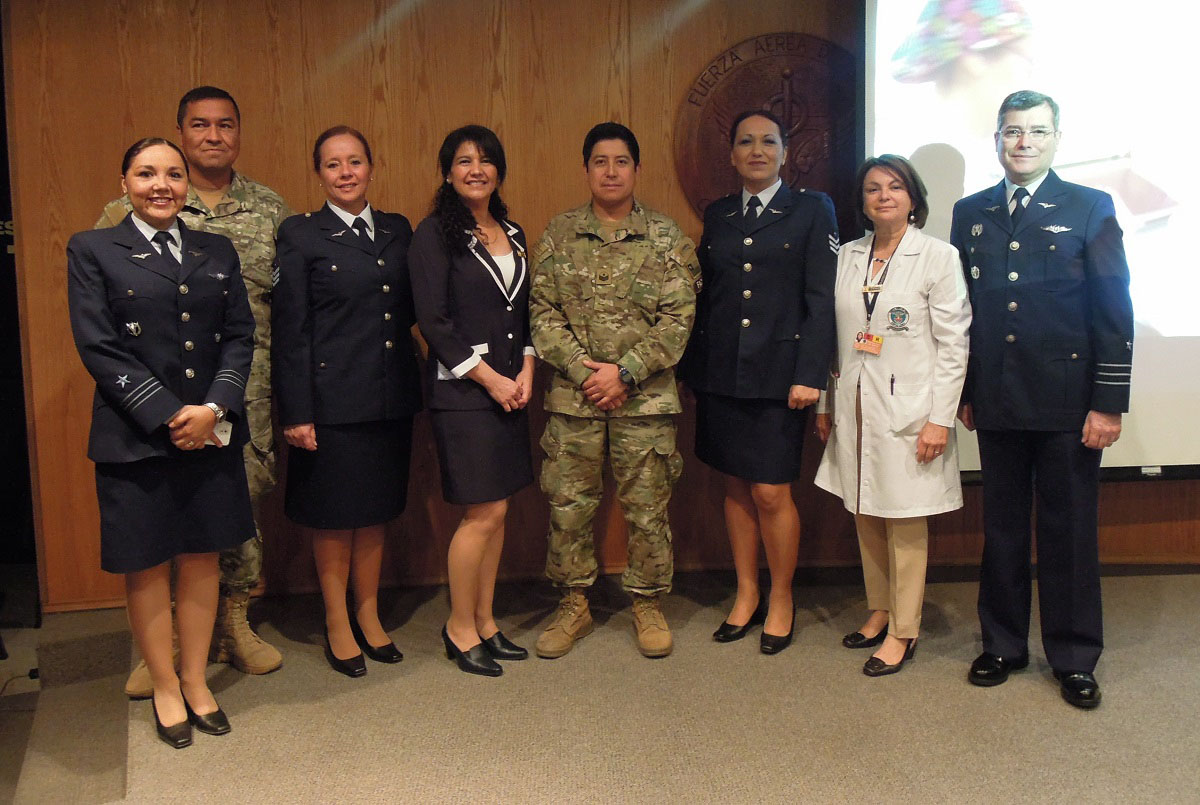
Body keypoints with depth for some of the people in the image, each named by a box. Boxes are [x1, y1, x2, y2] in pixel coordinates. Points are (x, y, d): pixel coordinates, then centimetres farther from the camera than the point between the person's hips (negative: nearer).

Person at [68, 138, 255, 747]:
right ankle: (165, 688, 23)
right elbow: (98, 347, -8)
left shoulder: (217, 251, 11)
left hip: (212, 434, 3)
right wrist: (169, 416, -14)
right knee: (146, 567, 8)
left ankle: (196, 680, 26)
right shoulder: (92, 250, 1)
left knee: (202, 559, 11)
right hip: (136, 439, -3)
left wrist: (214, 408, -11)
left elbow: (240, 335, 5)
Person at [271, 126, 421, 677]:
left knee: (376, 511, 15)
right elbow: (290, 331, -8)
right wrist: (297, 412, -12)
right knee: (333, 516, 7)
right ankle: (337, 626, 24)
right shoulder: (300, 235, -5)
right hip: (333, 399, -4)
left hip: (390, 398, 5)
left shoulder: (397, 231, 9)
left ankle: (369, 617, 30)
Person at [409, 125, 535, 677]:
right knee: (485, 513, -5)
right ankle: (460, 628, 13)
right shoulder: (435, 234, -6)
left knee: (497, 512, 9)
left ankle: (484, 622, 22)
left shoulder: (512, 234, 15)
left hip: (511, 387, 7)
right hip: (462, 390, -6)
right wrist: (489, 378, -12)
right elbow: (433, 321, -11)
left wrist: (526, 370, 1)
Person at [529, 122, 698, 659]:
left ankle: (648, 604, 24)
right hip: (574, 395, 1)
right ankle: (574, 605, 25)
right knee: (568, 505, 8)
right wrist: (582, 369, -10)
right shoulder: (559, 234, 6)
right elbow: (542, 312, 2)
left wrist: (625, 373, -13)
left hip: (646, 396, -1)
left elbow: (678, 319, -4)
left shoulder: (666, 238, 2)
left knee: (646, 507, 6)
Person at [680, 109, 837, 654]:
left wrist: (809, 375, -12)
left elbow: (821, 299, -5)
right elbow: (704, 298, 12)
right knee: (736, 488, 11)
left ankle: (781, 602, 16)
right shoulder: (717, 216, 13)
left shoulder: (812, 210, 2)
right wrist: (691, 370, 7)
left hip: (777, 374, -4)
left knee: (771, 492, -3)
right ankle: (746, 595, 25)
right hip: (721, 373, 4)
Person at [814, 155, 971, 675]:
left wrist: (940, 418, -12)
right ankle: (879, 612, 27)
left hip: (907, 408, -5)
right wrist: (824, 404, 11)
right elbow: (834, 337, 12)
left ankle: (904, 631, 12)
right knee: (865, 517, 12)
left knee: (906, 523, 2)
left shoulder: (938, 257, -4)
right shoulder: (847, 257, 9)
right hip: (854, 406, 5)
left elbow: (953, 343, -7)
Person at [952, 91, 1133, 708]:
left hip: (1068, 402, -3)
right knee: (1002, 528, 11)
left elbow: (1115, 311, -3)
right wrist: (963, 392, 6)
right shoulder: (970, 214, 10)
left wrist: (1109, 402, -8)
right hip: (997, 402, 3)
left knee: (1069, 531, 5)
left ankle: (1074, 658, 19)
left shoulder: (1090, 209, 0)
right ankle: (1003, 645, 25)